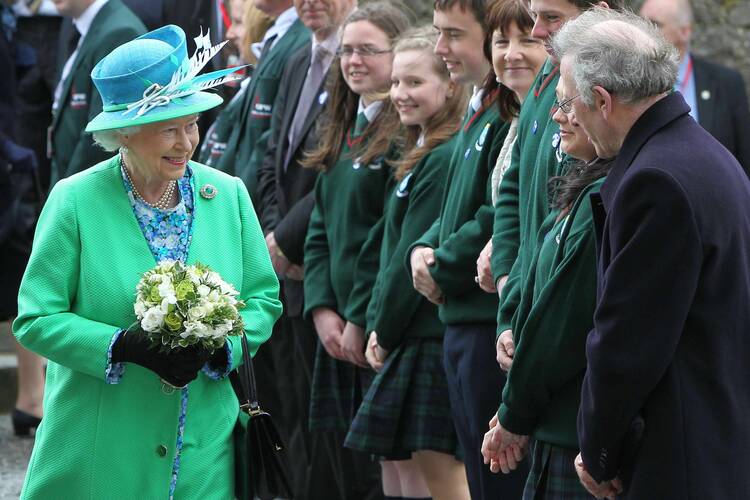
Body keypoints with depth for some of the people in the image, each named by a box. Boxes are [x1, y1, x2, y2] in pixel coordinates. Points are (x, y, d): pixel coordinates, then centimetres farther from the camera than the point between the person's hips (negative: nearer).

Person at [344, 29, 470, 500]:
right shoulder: (422, 155, 16)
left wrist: (385, 330, -7)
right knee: (397, 458, 15)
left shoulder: (443, 159, -17)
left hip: (432, 333, -11)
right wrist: (378, 326, 8)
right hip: (412, 333, 11)